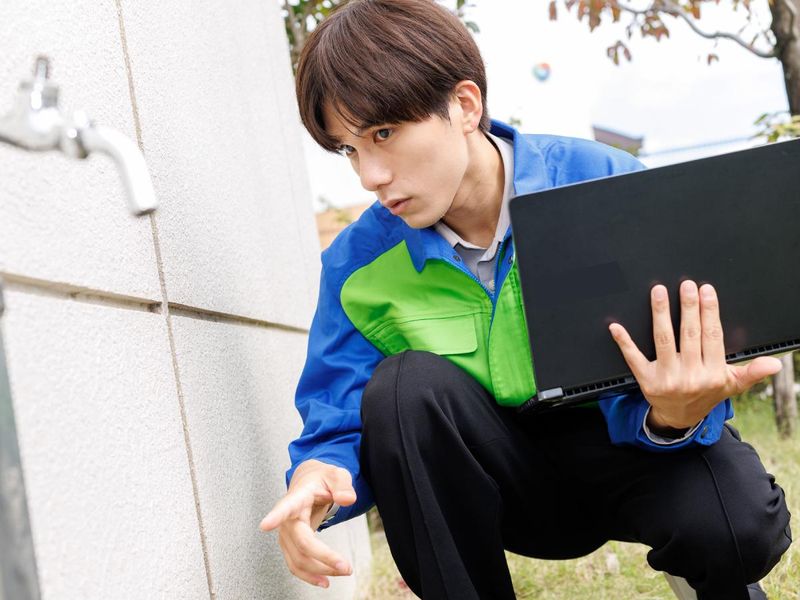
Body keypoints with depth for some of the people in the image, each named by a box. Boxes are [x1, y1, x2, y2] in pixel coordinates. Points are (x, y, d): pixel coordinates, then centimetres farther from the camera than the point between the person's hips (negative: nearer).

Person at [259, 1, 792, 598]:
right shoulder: (358, 265, -10)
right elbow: (338, 422, -8)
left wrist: (673, 417, -42)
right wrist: (317, 475, -32)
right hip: (501, 481, 2)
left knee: (734, 521, -34)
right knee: (406, 384, -29)